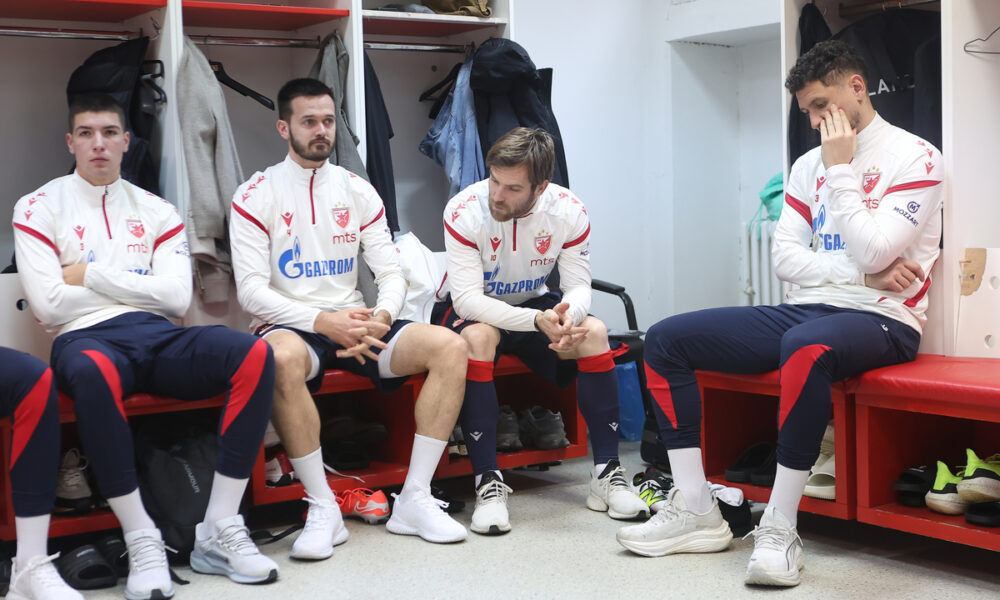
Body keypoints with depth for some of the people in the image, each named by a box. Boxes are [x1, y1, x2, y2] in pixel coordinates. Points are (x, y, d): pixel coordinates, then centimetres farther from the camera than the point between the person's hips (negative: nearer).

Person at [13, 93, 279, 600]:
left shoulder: (156, 211, 20)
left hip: (157, 337, 4)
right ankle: (141, 540, -30)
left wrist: (92, 275, 1)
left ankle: (218, 530, -22)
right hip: (86, 340, -3)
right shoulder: (39, 208, 11)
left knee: (254, 355, -26)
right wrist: (136, 286, 6)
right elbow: (48, 306, -2)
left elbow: (176, 298, 5)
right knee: (93, 373, -42)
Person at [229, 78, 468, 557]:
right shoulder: (256, 196, 0)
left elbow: (391, 274, 9)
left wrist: (380, 318, -15)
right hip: (289, 325, -4)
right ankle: (323, 508, -26)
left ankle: (414, 499, -16)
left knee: (451, 347, -18)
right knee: (284, 359, -41)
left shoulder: (358, 191, 12)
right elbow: (252, 291, -9)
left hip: (353, 323, 4)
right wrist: (324, 322, -22)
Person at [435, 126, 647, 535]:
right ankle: (488, 483, -33)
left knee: (594, 332, -23)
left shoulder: (569, 211, -16)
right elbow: (468, 298, -30)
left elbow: (579, 287, -13)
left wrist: (567, 317, -40)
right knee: (478, 336, -37)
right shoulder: (464, 211, -26)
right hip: (470, 309, -3)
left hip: (534, 304, 3)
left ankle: (606, 474, -17)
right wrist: (537, 320, -44)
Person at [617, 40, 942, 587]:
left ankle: (779, 529, -32)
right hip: (804, 311, 7)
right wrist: (864, 276, -7)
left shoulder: (914, 157, -3)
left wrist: (840, 168, -10)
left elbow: (872, 252, -16)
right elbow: (784, 257, 7)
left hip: (880, 320, -7)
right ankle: (696, 511, -8)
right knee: (665, 339, -3)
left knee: (807, 346, -43)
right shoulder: (809, 164, 17)